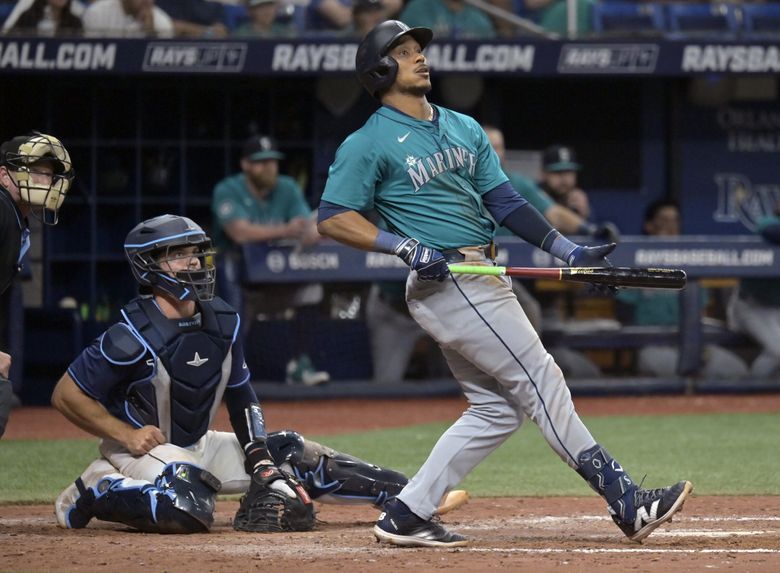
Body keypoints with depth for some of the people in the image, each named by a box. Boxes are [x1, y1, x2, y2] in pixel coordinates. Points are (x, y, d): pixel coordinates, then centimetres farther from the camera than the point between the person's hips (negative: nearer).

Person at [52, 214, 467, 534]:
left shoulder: (222, 322, -1)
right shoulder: (133, 337, -23)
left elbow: (241, 397, 10)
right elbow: (66, 395, -20)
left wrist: (261, 460, 0)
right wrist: (127, 435, -24)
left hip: (196, 446, 8)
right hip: (140, 448, -8)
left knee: (294, 458, 6)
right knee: (189, 509, -36)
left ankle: (401, 493, 14)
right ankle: (96, 491, -15)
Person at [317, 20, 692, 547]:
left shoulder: (464, 128, 18)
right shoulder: (369, 144, -4)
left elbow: (503, 201, 16)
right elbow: (333, 219, -8)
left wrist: (568, 250, 6)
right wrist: (406, 246, -20)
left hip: (483, 283, 9)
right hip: (447, 282, -9)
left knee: (499, 408, 7)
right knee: (541, 384, -10)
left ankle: (406, 515, 9)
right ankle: (627, 503, -11)